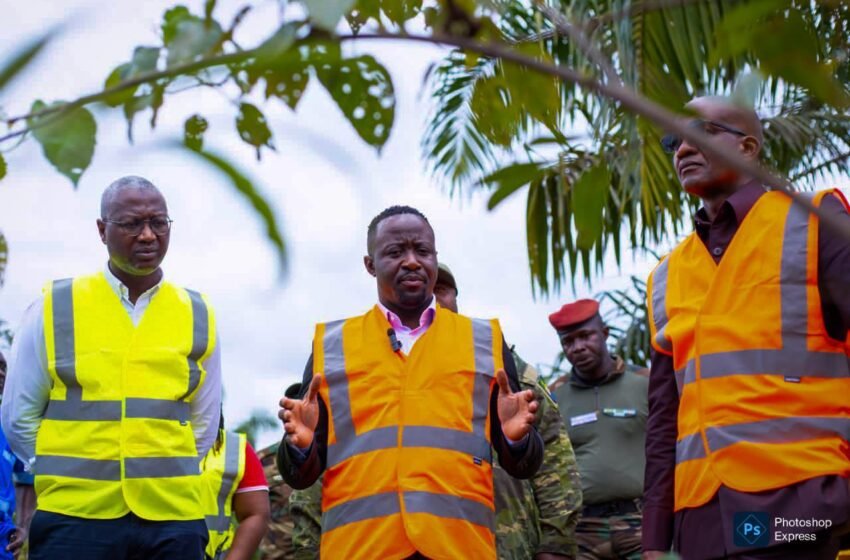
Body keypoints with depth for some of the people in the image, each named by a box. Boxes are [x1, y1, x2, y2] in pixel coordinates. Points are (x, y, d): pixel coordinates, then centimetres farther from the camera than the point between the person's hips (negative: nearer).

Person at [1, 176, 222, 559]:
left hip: (172, 522, 2)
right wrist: (70, 475, 4)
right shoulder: (54, 308, 2)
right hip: (73, 520, -2)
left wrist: (156, 477, 8)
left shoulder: (197, 317, 8)